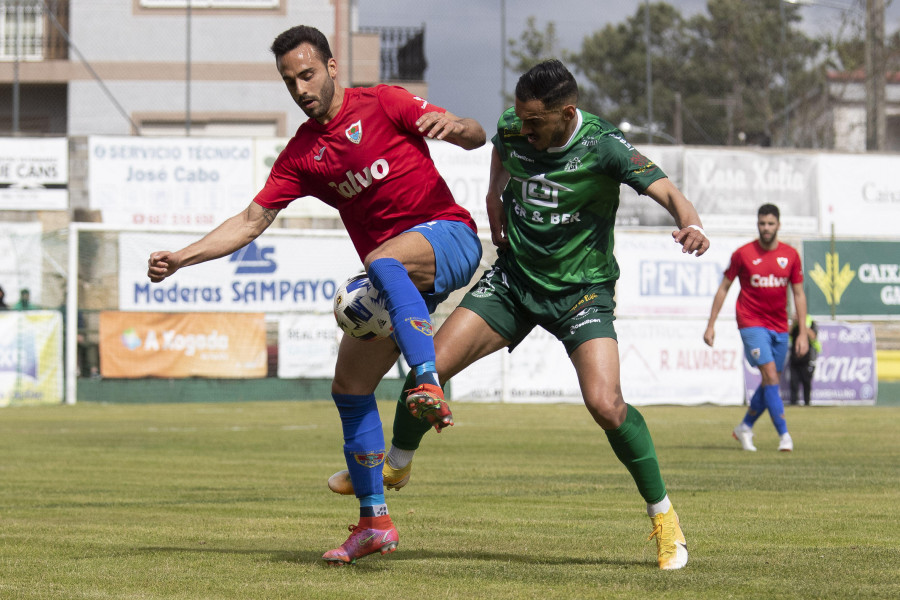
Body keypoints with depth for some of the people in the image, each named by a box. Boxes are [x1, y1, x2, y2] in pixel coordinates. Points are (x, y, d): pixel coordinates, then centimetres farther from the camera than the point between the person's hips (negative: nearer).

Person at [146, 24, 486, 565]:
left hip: (449, 238, -7)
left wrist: (455, 127, -31)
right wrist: (180, 258, -2)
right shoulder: (301, 155, 11)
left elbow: (475, 137, -7)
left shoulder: (383, 103, -2)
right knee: (350, 386, 1)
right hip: (393, 273, 7)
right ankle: (374, 522, 9)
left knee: (384, 263, -40)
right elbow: (251, 221, 9)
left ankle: (429, 384, -52)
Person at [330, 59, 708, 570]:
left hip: (581, 289, -4)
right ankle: (396, 466, 22)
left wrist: (691, 222, -53)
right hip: (514, 278, 4)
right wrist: (496, 194, 6)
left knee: (606, 404, -22)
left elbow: (663, 188, -33)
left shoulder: (603, 146, -22)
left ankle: (664, 516, -4)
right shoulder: (512, 130, -8)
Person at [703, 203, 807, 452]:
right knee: (770, 376, -16)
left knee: (770, 382, 8)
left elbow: (798, 294, 8)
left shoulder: (791, 255, 3)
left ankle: (745, 427, 27)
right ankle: (784, 435, -16)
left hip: (779, 326, 4)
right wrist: (710, 325, 2)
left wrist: (803, 332, 3)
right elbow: (723, 288, 4)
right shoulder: (743, 254, -4)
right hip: (751, 323, -4)